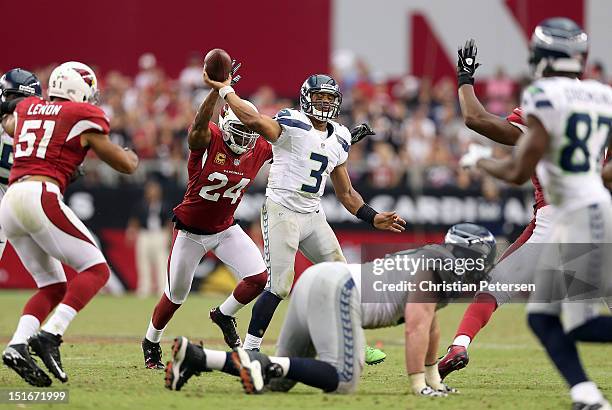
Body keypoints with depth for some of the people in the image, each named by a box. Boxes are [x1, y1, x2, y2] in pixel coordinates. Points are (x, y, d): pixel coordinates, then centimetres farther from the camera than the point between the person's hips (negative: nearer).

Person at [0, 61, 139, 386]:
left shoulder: (26, 109, 20)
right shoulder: (82, 119, 4)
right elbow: (126, 165, 11)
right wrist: (131, 155, 33)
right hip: (41, 198, -7)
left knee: (53, 286, 14)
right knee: (96, 270, 0)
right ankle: (49, 335, -18)